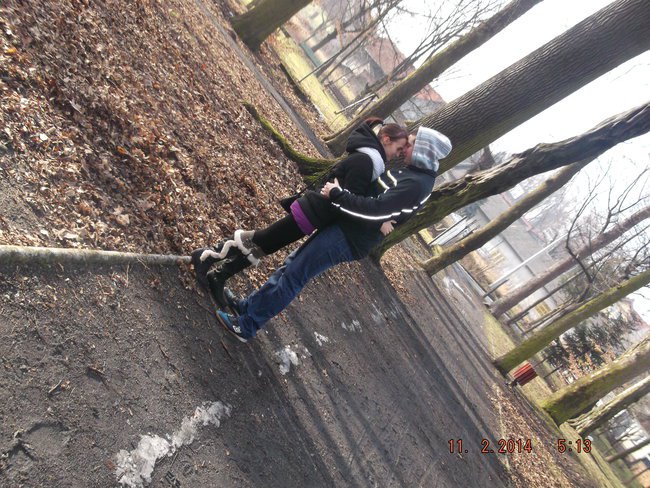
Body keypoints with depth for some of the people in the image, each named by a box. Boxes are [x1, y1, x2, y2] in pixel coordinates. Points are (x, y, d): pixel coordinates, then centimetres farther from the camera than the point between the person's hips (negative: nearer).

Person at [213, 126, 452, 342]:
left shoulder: (417, 184, -19)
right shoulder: (412, 172, 13)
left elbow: (376, 208, -28)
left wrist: (336, 195, -18)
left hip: (348, 239, -10)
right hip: (343, 226, 10)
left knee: (292, 275, -5)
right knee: (293, 263, 14)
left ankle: (246, 326, 7)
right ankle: (249, 306, 26)